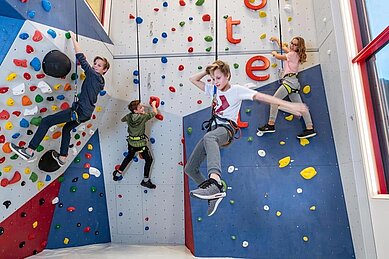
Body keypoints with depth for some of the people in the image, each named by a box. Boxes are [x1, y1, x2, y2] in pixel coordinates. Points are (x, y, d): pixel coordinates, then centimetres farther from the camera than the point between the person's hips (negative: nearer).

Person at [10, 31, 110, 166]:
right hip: (87, 113, 10)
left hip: (80, 111, -10)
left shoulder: (93, 74, -9)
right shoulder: (100, 82, 14)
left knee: (46, 121, -8)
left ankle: (29, 152, -7)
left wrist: (74, 39, -2)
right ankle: (62, 158, 35)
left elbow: (81, 58, -10)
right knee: (66, 129, 28)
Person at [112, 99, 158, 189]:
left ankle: (118, 174, 37)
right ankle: (145, 180, 17)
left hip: (131, 142, 6)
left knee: (129, 156, 30)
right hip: (140, 143, -6)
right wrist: (153, 105, 9)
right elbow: (155, 112, -9)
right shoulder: (143, 117, -21)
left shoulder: (129, 116, -6)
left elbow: (122, 119, 17)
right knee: (149, 159, 11)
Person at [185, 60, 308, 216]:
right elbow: (193, 79, 27)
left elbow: (261, 96, -9)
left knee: (209, 137, -46)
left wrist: (288, 105, -17)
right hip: (213, 130, 7)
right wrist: (207, 71, 13)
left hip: (226, 129, -7)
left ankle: (215, 183, -65)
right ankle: (214, 195, 15)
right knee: (190, 169, 4)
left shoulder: (237, 90, 1)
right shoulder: (213, 89, 18)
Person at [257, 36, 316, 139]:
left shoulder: (293, 54, -3)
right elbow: (284, 47, 38)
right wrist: (277, 40, 48)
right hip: (293, 82, 10)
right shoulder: (294, 54, 22)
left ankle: (271, 124, -15)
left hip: (290, 80, -10)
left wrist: (274, 53, 25)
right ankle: (310, 128, 2)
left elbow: (279, 57, 4)